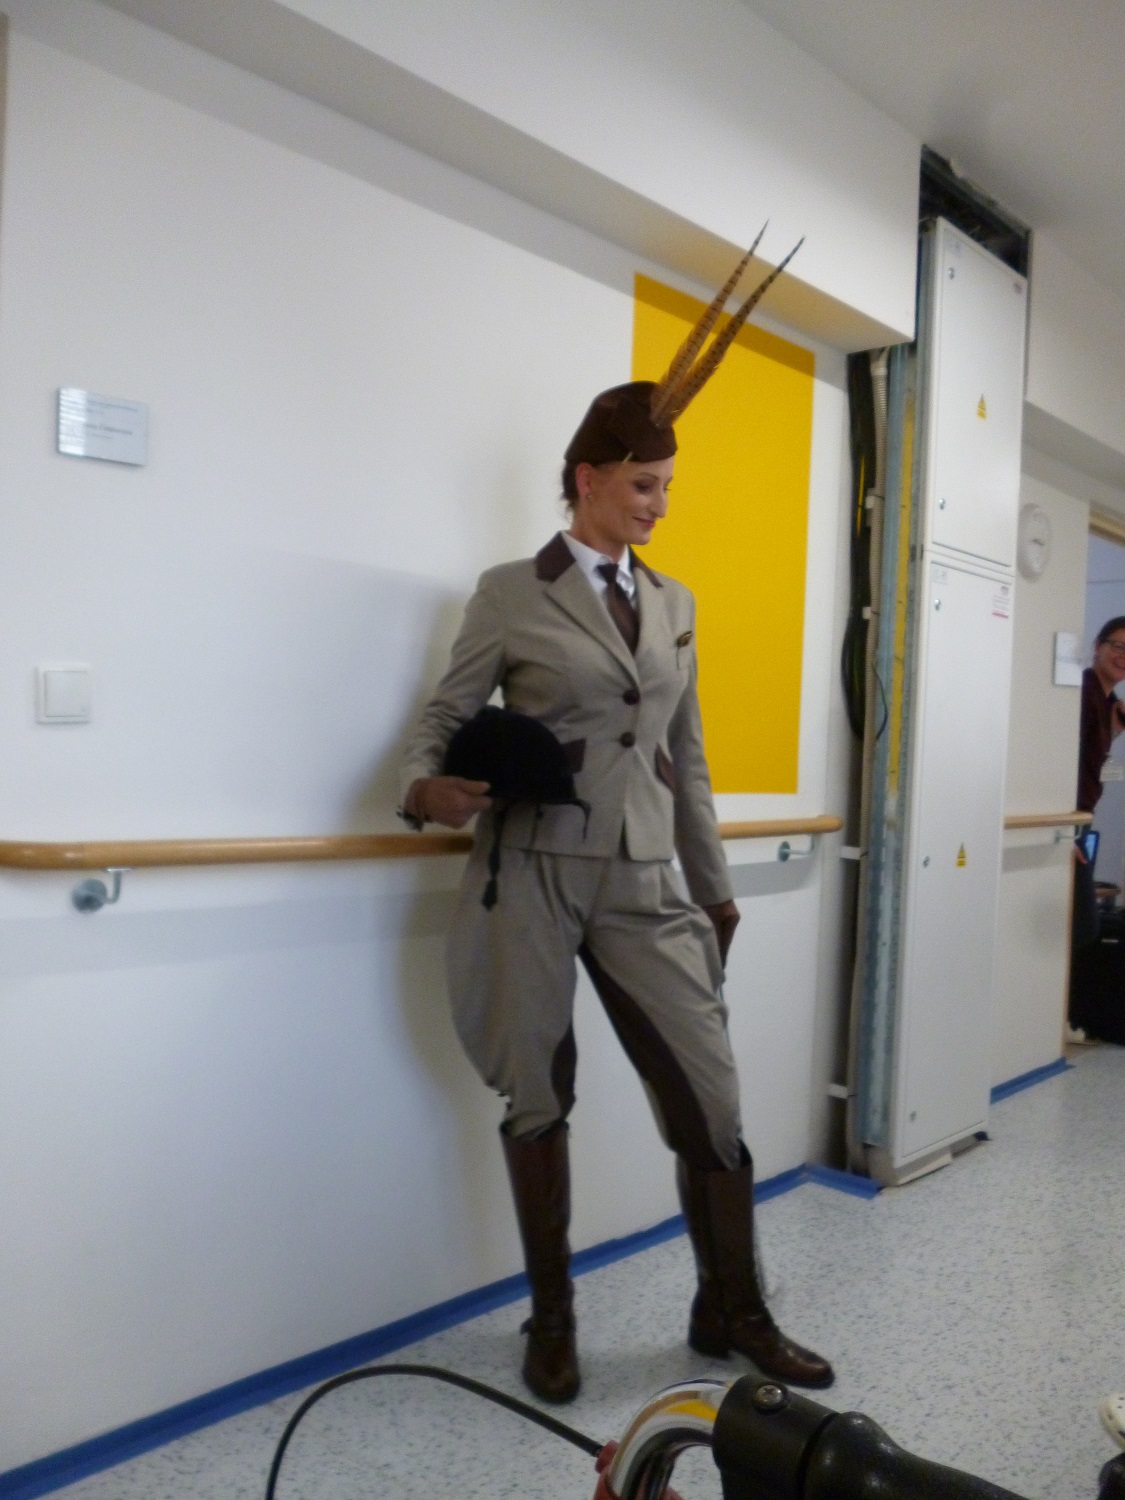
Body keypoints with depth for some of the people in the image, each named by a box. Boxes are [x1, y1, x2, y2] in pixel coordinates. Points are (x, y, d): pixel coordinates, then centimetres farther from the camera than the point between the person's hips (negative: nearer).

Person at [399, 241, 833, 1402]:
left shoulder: (674, 605, 12)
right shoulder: (511, 594, -2)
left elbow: (688, 759, 16)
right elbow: (443, 719, 0)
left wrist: (714, 886, 16)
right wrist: (428, 789, -23)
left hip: (643, 886, 4)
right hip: (531, 880, -4)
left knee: (711, 1099, 4)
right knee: (538, 1104, 9)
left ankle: (733, 1314, 27)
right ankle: (552, 1326, 29)